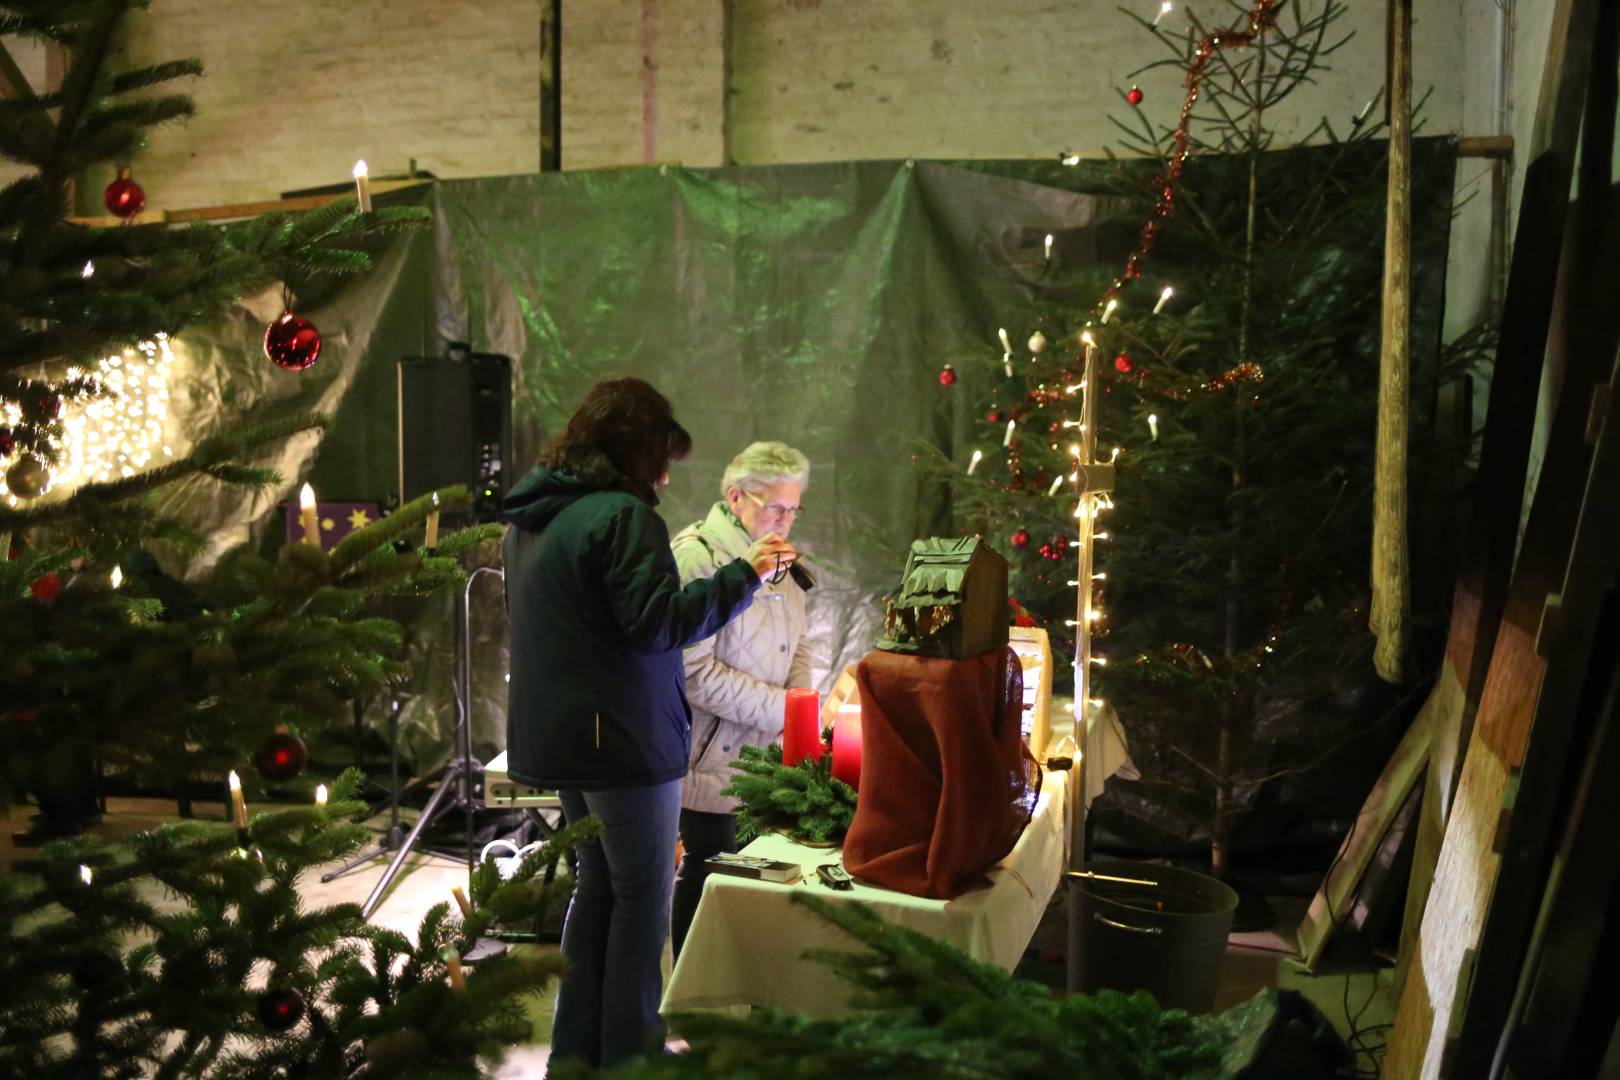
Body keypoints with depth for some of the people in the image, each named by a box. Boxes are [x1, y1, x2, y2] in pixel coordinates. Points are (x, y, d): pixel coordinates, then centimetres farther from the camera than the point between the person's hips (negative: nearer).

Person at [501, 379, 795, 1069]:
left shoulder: (530, 517, 12)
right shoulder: (623, 514, -18)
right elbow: (658, 623, -22)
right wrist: (743, 574, -15)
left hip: (558, 735, 9)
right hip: (624, 737, -9)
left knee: (598, 885, 20)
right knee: (643, 897, 5)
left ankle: (576, 1050, 26)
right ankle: (628, 1057, 12)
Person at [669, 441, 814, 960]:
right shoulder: (697, 557, -16)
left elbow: (797, 643, 22)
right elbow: (692, 670, -23)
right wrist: (778, 707, -19)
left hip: (763, 748, 7)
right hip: (713, 753, -7)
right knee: (709, 870, 3)